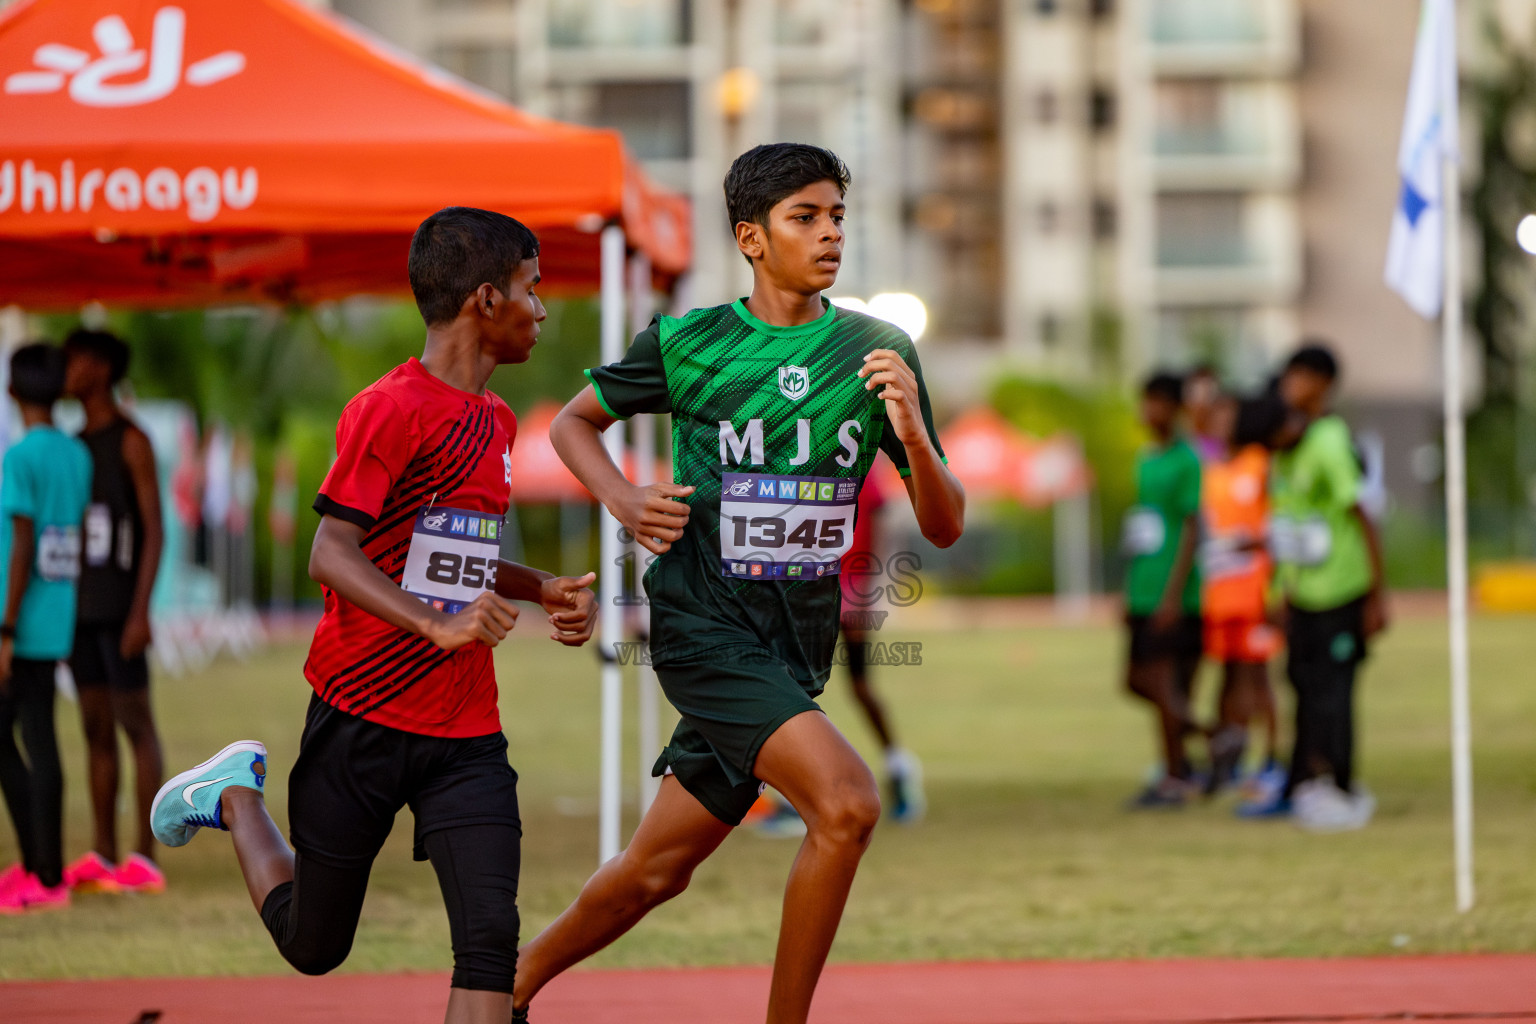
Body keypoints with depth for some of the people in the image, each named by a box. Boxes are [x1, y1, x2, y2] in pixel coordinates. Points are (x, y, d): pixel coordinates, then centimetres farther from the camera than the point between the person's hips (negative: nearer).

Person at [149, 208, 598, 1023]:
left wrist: (545, 589, 12)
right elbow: (331, 556, -20)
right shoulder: (390, 409, -13)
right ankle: (235, 794, 38)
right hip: (363, 718, -6)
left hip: (466, 733, 6)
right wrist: (436, 624, -33)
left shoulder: (497, 421, 14)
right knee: (311, 945, 12)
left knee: (490, 936, -12)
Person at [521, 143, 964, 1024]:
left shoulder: (879, 353, 2)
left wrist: (910, 430, -18)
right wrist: (625, 503, -6)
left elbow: (946, 527, 1)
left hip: (797, 647, 4)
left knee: (656, 870, 13)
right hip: (704, 627, -4)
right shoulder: (687, 344, -4)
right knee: (846, 803, -25)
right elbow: (573, 423, 13)